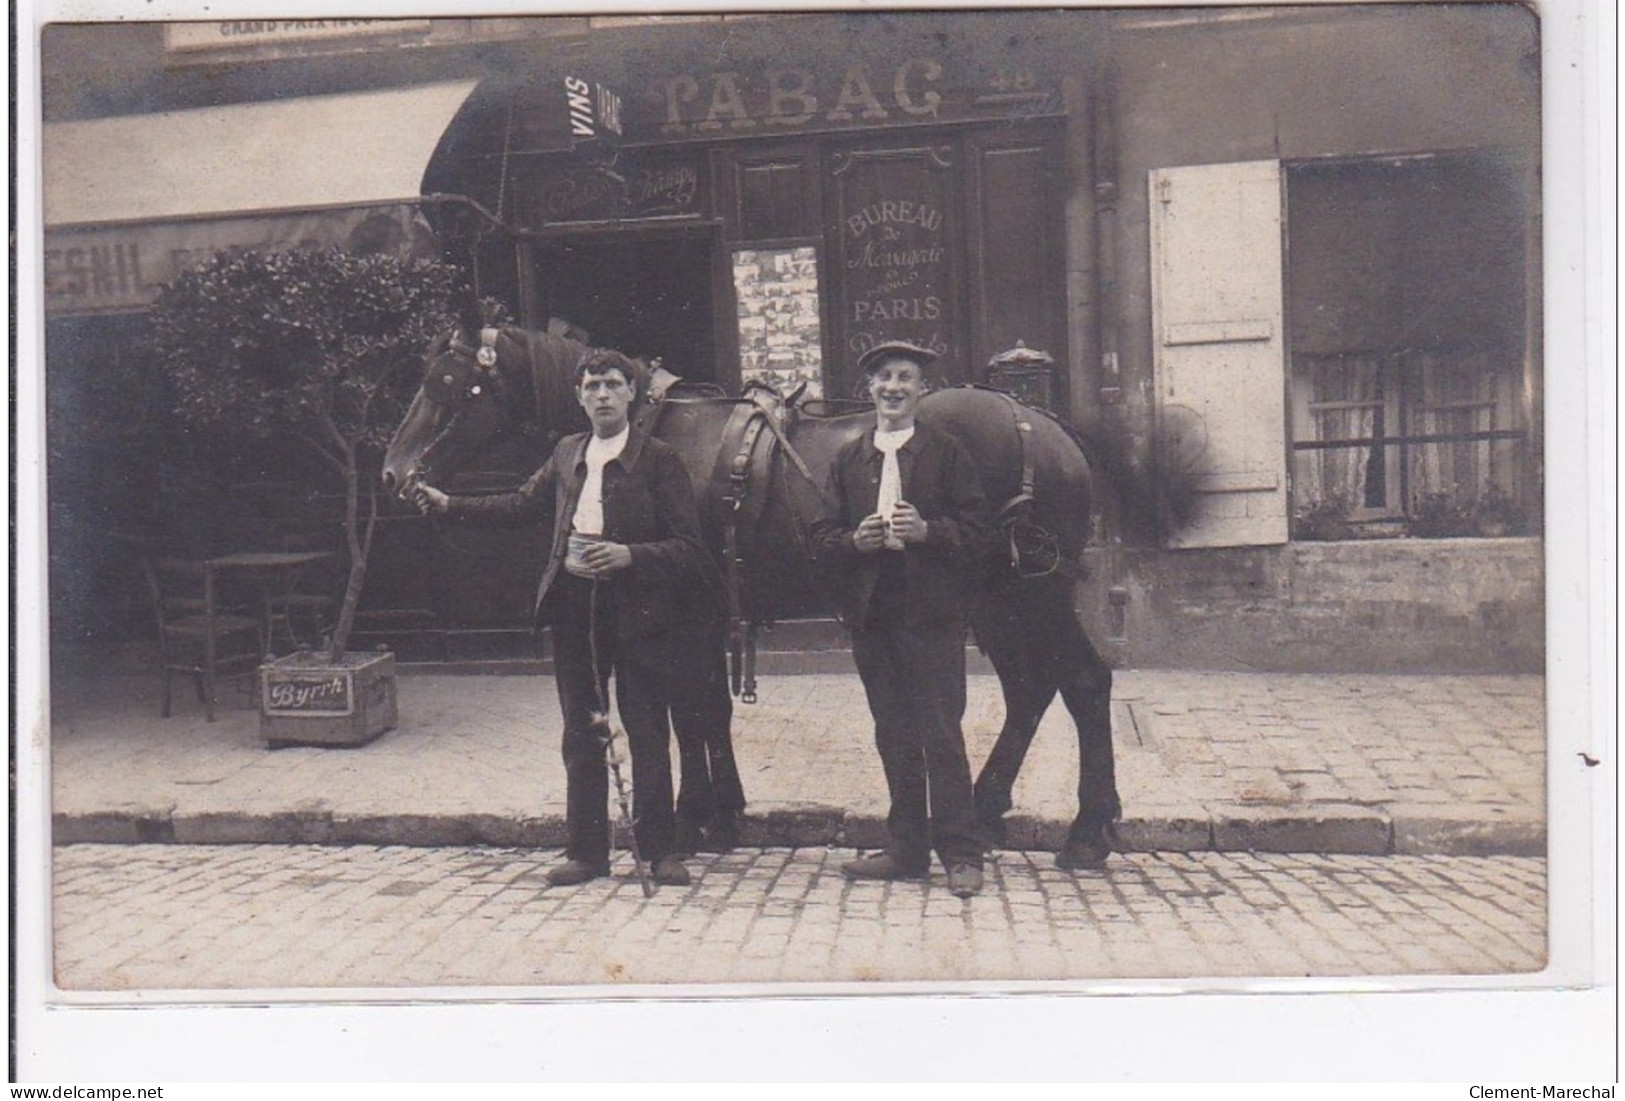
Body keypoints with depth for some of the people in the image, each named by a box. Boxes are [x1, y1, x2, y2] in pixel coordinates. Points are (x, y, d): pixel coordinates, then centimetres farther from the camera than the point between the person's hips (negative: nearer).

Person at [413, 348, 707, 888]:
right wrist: (449, 504, 23)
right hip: (573, 606, 6)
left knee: (649, 735, 2)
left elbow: (689, 550, -10)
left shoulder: (659, 460, -7)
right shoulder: (567, 453, 11)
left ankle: (659, 849, 15)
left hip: (638, 610, -5)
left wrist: (629, 555, -24)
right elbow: (525, 504, 25)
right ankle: (586, 850, 23)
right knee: (580, 736, 12)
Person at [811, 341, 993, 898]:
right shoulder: (847, 460, 12)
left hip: (932, 614, -4)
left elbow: (977, 530, -3)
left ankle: (960, 853, 7)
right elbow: (823, 537, 8)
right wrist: (855, 540, -12)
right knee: (893, 738, 11)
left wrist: (926, 530, -19)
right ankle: (906, 849, 21)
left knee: (941, 736, -3)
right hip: (871, 615, 4)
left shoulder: (948, 453, 3)